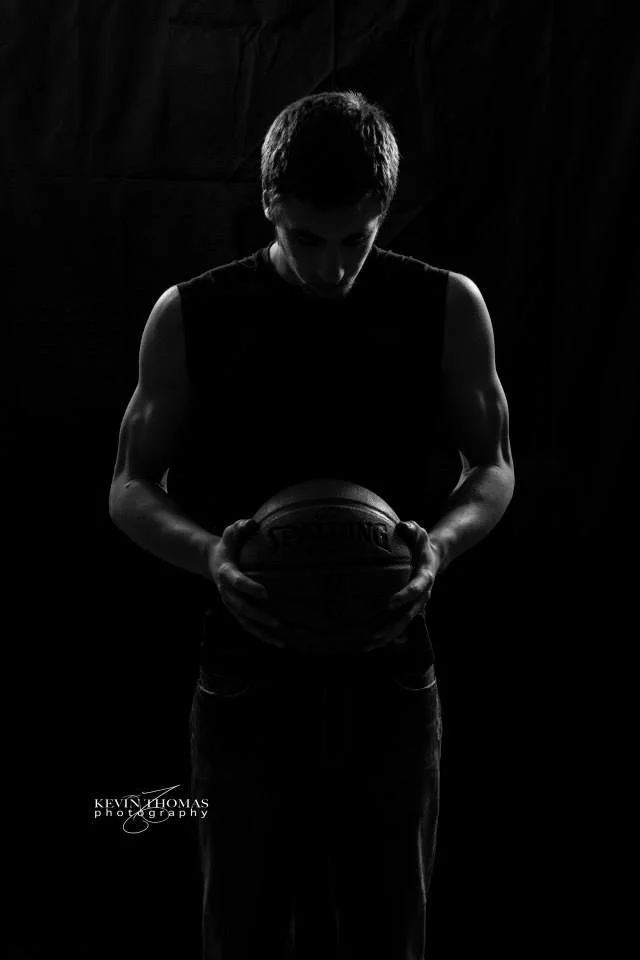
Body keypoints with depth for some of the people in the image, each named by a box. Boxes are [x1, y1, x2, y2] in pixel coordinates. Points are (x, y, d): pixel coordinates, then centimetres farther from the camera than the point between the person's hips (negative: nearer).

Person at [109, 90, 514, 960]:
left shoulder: (445, 309, -2)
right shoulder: (189, 318, -3)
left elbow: (494, 468, 8)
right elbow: (131, 489, 3)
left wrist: (442, 541, -14)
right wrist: (209, 554, -18)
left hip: (388, 671, 1)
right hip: (248, 676, 0)